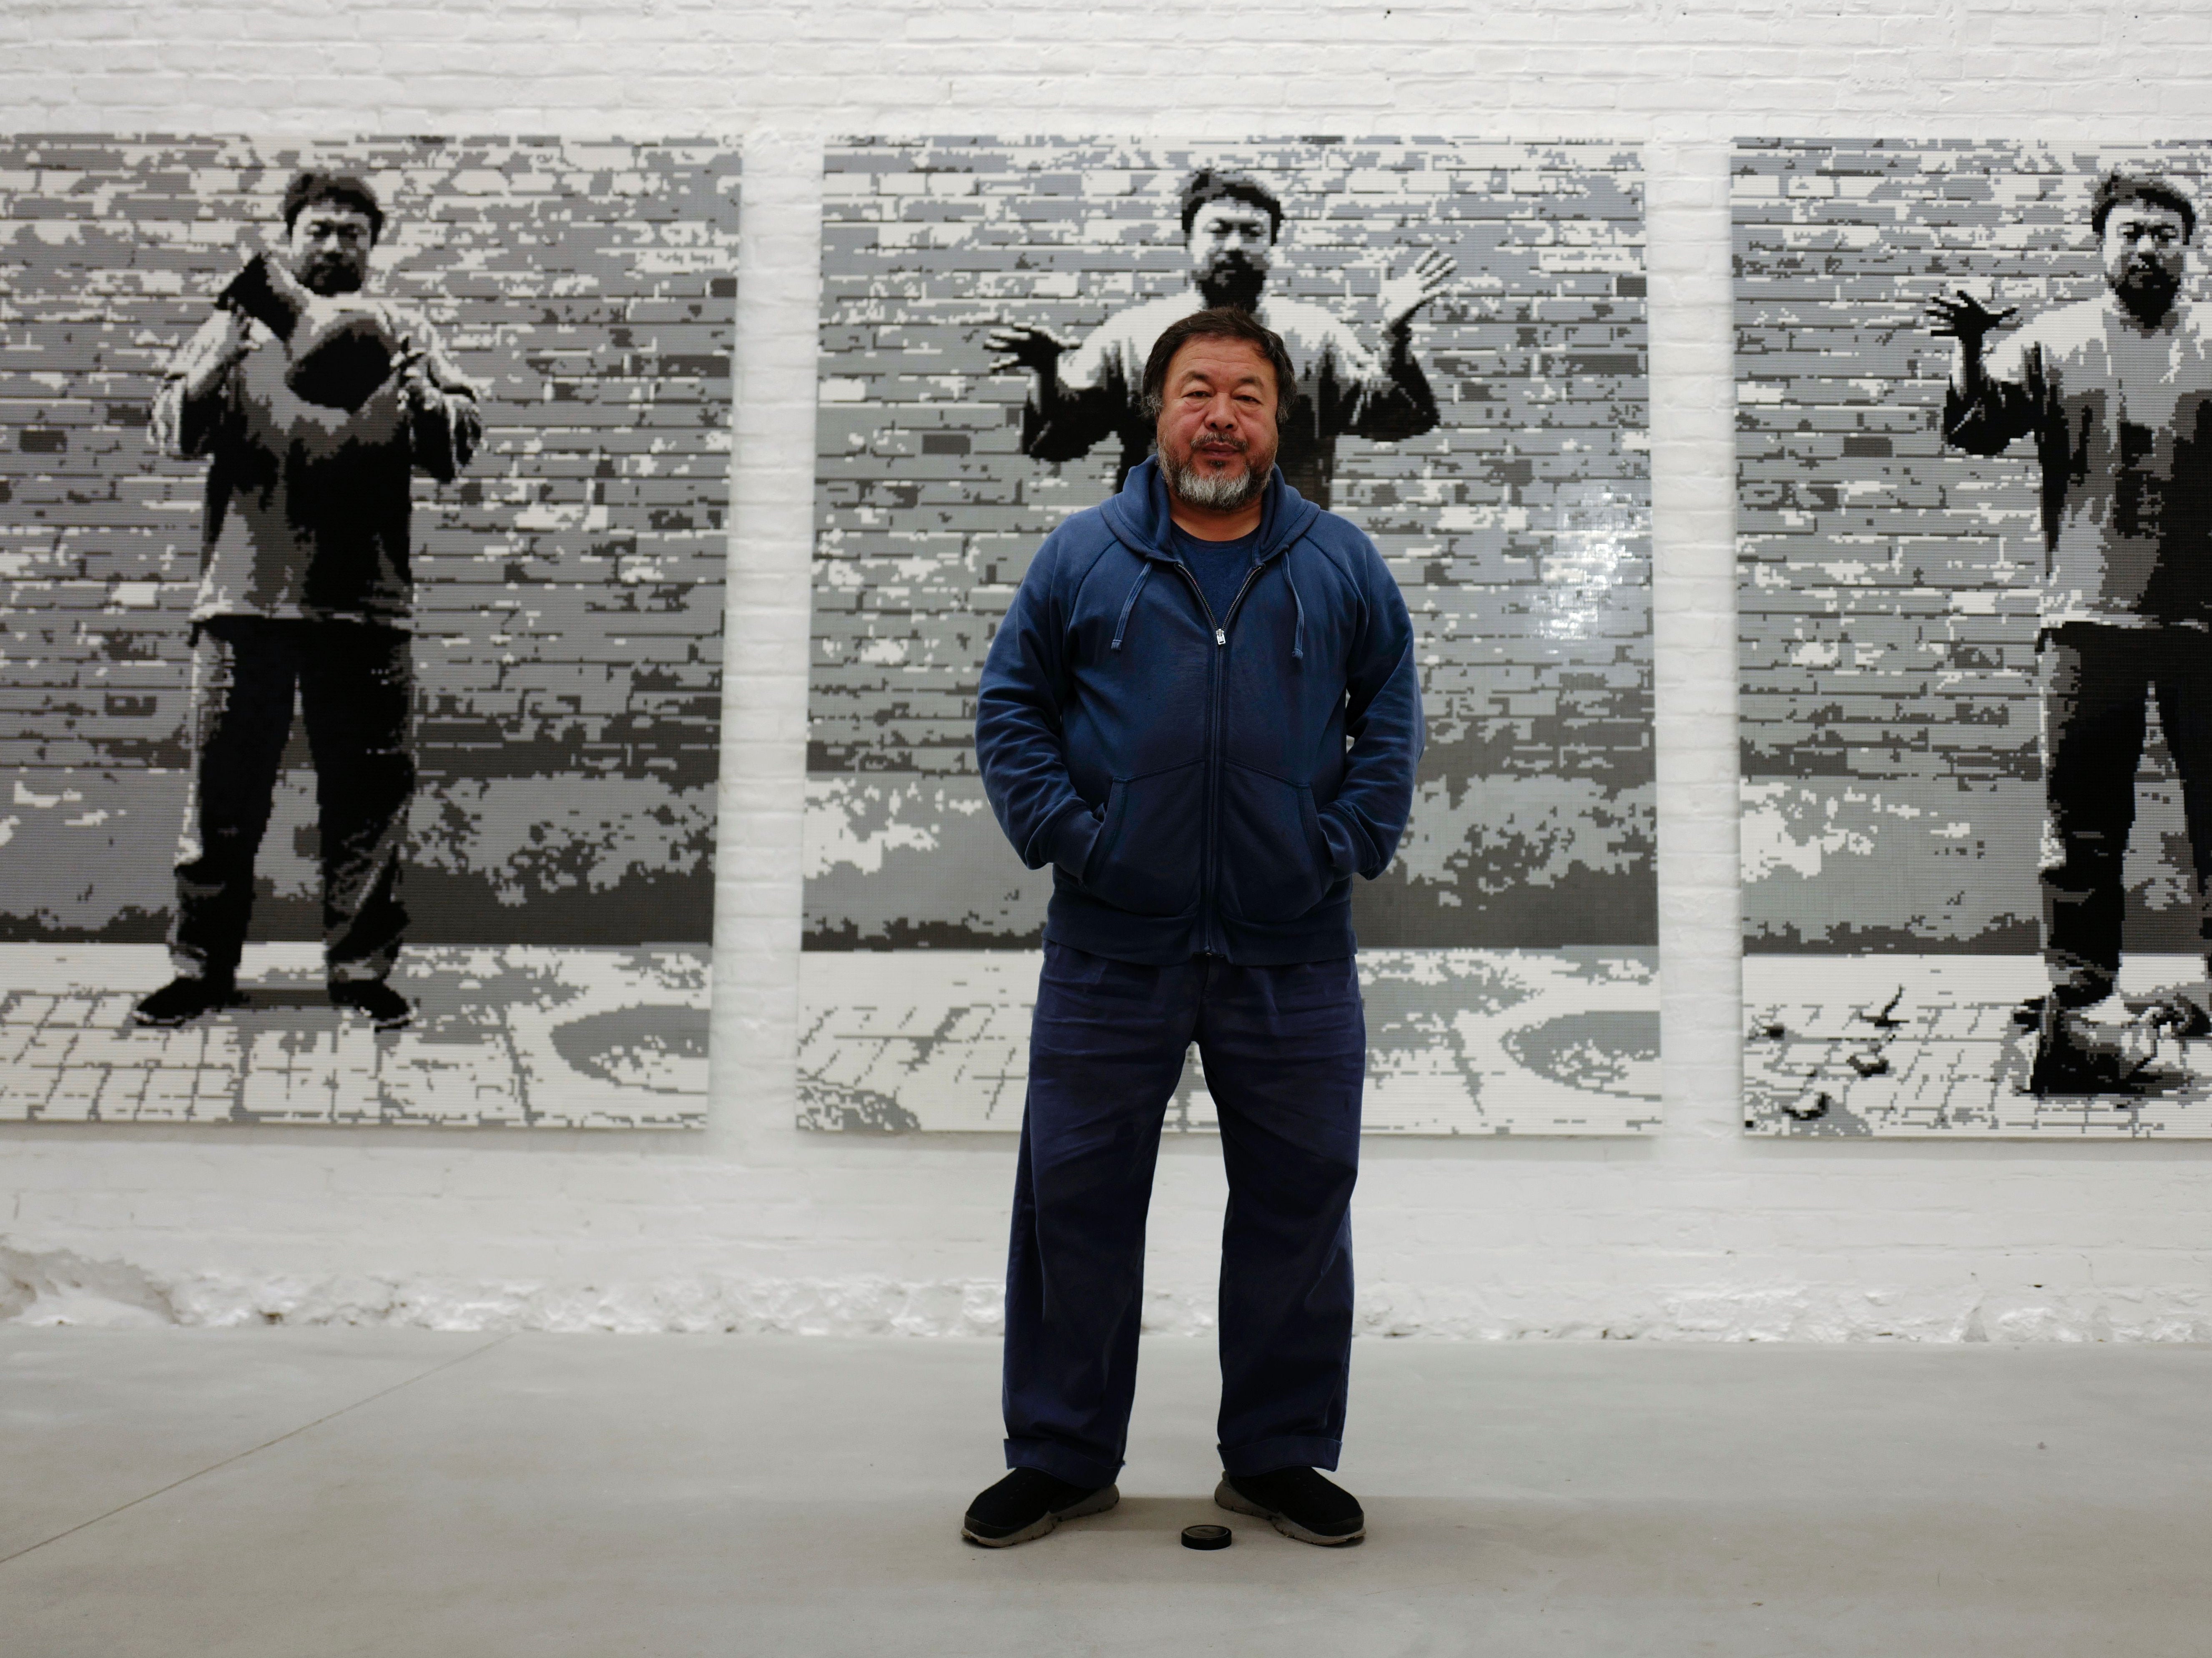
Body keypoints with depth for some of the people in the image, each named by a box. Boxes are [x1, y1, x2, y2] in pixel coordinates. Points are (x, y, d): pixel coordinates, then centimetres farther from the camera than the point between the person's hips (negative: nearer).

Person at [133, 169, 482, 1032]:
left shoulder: (400, 335, 12)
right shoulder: (238, 324, 12)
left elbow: (458, 449, 5)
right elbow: (175, 433, 4)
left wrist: (416, 392, -15)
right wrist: (222, 362, -13)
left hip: (366, 604, 0)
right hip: (245, 599, 0)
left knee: (368, 796, 4)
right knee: (224, 796, 6)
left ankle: (362, 967, 14)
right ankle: (201, 966, 17)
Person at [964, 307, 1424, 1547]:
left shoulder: (1341, 563, 7)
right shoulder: (1082, 556, 4)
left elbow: (1393, 711, 11)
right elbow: (1011, 704, 7)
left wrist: (1354, 841, -1)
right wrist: (1058, 831, -5)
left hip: (1293, 950, 1)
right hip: (1112, 947, 0)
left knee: (1298, 1201, 9)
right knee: (1076, 1199, 6)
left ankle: (1281, 1455, 28)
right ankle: (1061, 1456, 24)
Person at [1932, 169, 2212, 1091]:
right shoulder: (2054, 343, 7)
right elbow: (1976, 430, -2)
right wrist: (1969, 352, -18)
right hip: (2088, 618, -1)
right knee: (2082, 831, 3)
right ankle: (2073, 1002, 10)